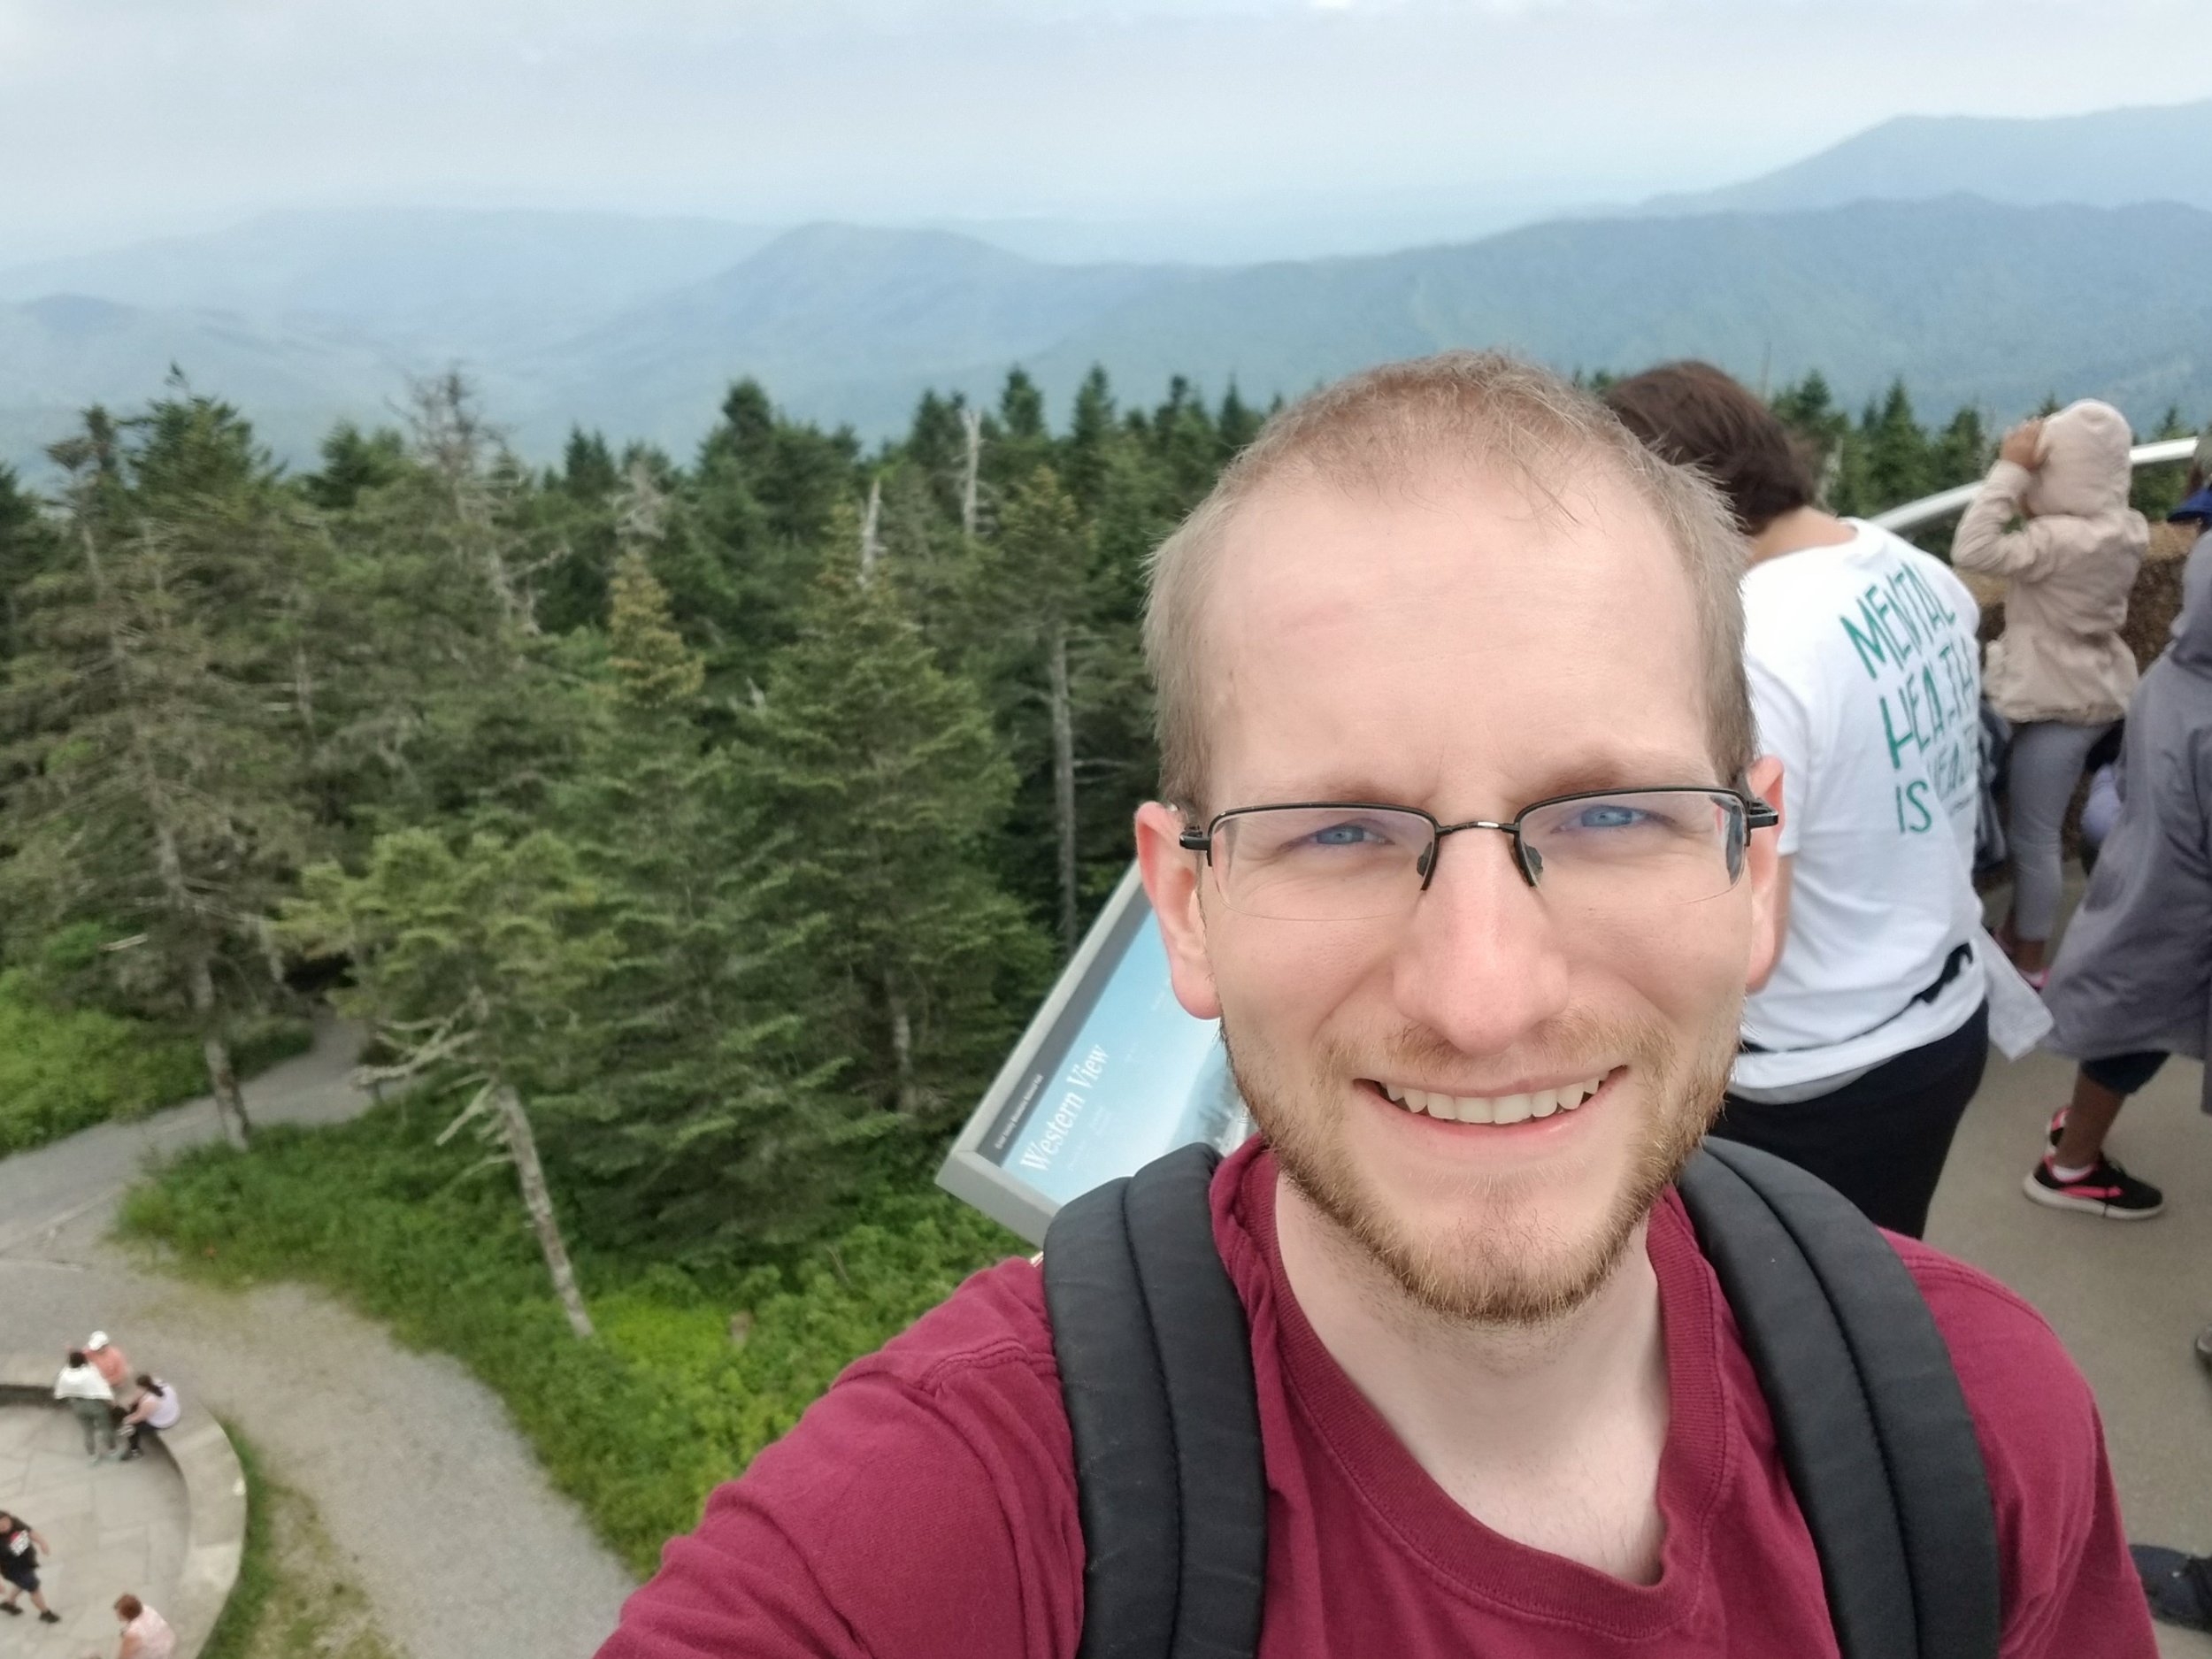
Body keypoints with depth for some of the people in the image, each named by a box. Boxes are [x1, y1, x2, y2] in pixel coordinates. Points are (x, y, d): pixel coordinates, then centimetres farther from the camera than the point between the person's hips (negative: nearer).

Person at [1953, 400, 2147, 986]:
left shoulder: (2065, 540, -29)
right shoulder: (2120, 527, 0)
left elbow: (1972, 550, -36)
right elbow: (2033, 523, 14)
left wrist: (2010, 467, -28)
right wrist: (2024, 475, -2)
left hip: (2061, 703, -9)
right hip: (2088, 691, 9)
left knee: (2033, 836, 5)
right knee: (2032, 827, 23)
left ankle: (2030, 964, 19)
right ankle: (2014, 931, 37)